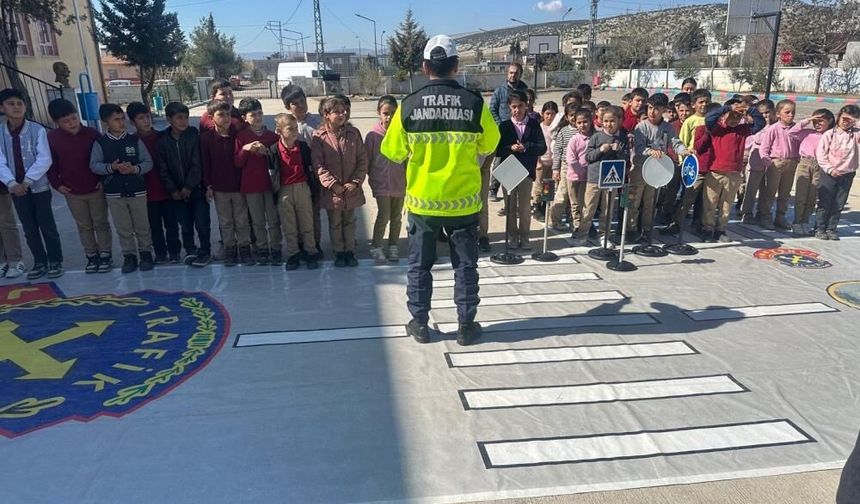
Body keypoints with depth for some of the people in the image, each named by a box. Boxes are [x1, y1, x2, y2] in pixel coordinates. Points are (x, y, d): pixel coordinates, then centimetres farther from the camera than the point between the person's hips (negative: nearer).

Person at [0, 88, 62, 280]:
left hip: (39, 186, -3)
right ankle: (40, 262, 23)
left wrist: (27, 181, -21)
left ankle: (55, 261, 16)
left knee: (47, 226, 3)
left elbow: (44, 159, -13)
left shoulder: (37, 130, -9)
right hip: (16, 189, 3)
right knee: (29, 229, 11)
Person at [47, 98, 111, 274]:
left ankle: (105, 256, 19)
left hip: (96, 190, -2)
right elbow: (50, 163, 4)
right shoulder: (51, 137, -6)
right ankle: (92, 257, 23)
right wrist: (56, 184, 0)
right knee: (84, 226, 12)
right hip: (72, 193, 2)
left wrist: (104, 180, -4)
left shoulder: (92, 134, -10)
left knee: (101, 224, 8)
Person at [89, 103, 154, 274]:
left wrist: (134, 169, -19)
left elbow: (148, 162, -2)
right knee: (123, 228, 9)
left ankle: (146, 253, 23)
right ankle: (129, 255, 21)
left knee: (142, 226, 9)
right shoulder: (100, 143, -1)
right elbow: (94, 165, -4)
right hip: (114, 193, 0)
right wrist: (111, 167, -20)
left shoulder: (134, 140, -1)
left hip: (137, 190, 0)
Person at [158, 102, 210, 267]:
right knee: (185, 224, 9)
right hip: (177, 192, 3)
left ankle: (205, 252, 15)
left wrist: (189, 187, -12)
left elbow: (197, 164, -10)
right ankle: (190, 250, 29)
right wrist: (173, 190, -3)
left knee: (202, 223, -2)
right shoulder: (163, 140, 0)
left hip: (197, 189, -2)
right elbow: (163, 169, 3)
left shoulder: (194, 136, -7)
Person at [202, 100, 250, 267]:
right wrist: (208, 186, -3)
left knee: (242, 220, 7)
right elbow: (205, 163, -2)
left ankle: (244, 249, 19)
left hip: (238, 186, 0)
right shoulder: (206, 137, -5)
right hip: (219, 188, 0)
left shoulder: (237, 134, -4)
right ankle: (229, 250, 20)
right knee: (225, 222, 10)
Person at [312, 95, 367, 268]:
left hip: (351, 189, 2)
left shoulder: (353, 133, -2)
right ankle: (339, 253, 25)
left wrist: (355, 182, -9)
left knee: (349, 221, 14)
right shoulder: (319, 136, -8)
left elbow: (362, 160, -1)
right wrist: (333, 184, -16)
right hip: (331, 190, -2)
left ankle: (350, 251, 27)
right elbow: (318, 165, -11)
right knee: (335, 223, 11)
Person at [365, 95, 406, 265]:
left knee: (396, 216, 11)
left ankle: (393, 247, 25)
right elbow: (367, 160, 0)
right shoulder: (373, 135, -7)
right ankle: (376, 247, 8)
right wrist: (373, 177, 0)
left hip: (399, 183, 3)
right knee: (384, 215, -7)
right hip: (381, 184, -3)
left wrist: (407, 177, 0)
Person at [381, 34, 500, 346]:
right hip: (463, 200, 0)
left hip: (422, 200, 0)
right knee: (465, 265, 13)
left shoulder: (409, 105, -9)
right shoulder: (475, 104, -10)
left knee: (419, 264, 15)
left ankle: (419, 324, 23)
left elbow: (393, 151, 2)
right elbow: (489, 145, 6)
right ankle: (466, 326, 21)